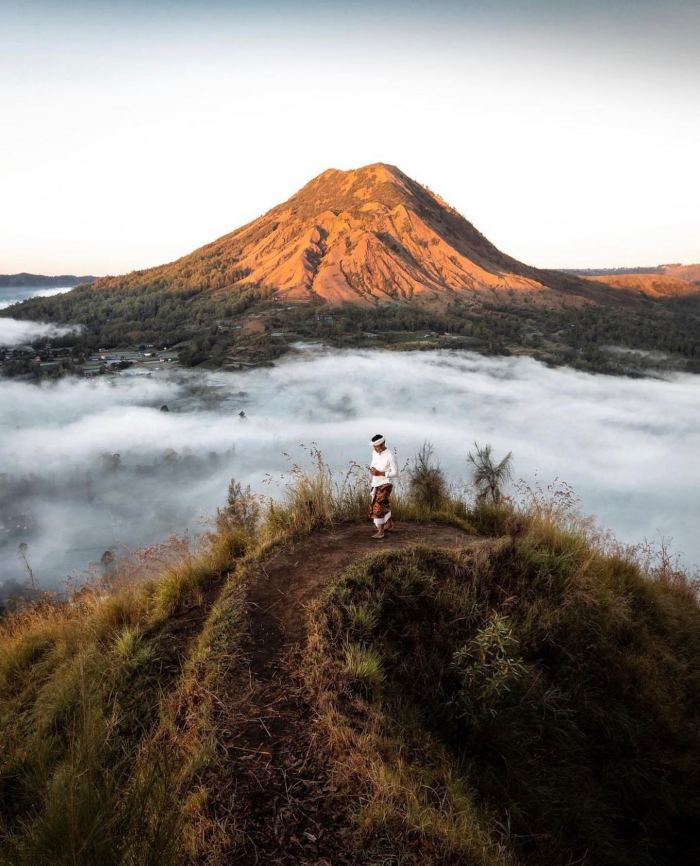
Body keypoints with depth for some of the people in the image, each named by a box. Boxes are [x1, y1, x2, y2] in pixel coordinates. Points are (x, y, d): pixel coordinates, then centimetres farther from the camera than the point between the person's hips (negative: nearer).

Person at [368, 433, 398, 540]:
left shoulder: (390, 456, -18)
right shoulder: (375, 452, 1)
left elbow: (395, 473, -15)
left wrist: (380, 473, -23)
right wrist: (371, 468, -7)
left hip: (385, 484, -7)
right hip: (376, 483, 7)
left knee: (378, 506, -14)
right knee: (384, 505, 19)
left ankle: (380, 531, -6)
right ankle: (389, 524, 39)